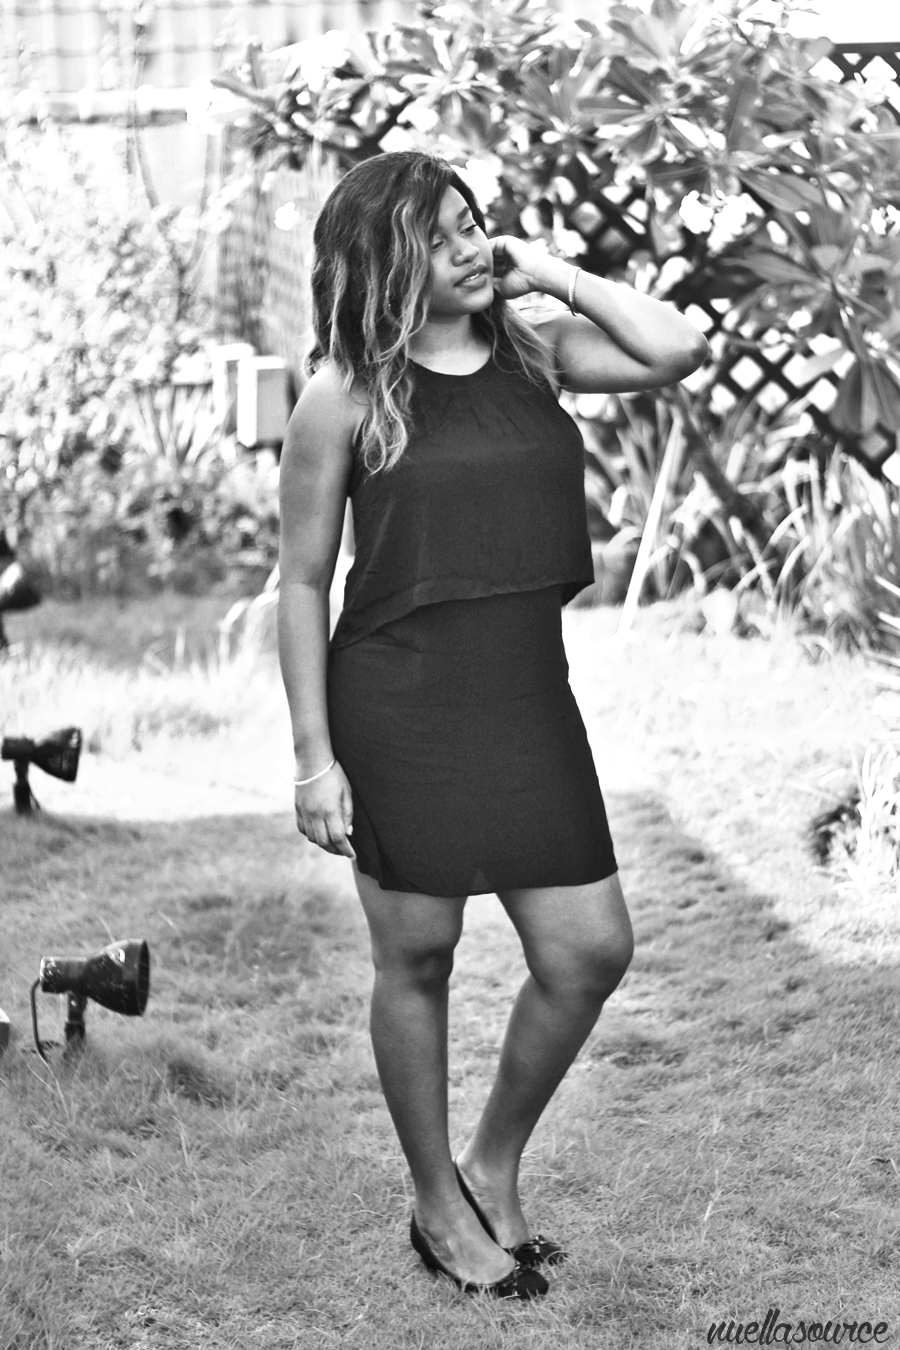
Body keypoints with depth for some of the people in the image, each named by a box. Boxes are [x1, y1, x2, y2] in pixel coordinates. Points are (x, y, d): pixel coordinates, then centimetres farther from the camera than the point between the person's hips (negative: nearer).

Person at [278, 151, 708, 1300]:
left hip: (528, 696, 5)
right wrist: (315, 756, -8)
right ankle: (437, 1206, 28)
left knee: (591, 949, 4)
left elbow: (679, 351, -6)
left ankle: (493, 1167, 27)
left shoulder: (531, 352, 6)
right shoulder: (346, 397, -7)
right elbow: (302, 584, -4)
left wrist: (553, 274, -3)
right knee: (416, 960, 8)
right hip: (397, 703, -5)